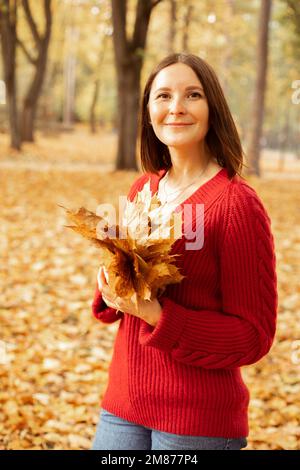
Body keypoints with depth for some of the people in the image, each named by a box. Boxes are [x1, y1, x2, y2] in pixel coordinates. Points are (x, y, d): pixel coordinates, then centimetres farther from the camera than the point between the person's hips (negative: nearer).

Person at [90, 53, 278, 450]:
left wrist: (156, 313, -22)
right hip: (123, 403, 5)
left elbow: (253, 336, -12)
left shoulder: (238, 203, -14)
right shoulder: (143, 188, 4)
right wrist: (110, 291, -7)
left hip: (198, 419, -5)